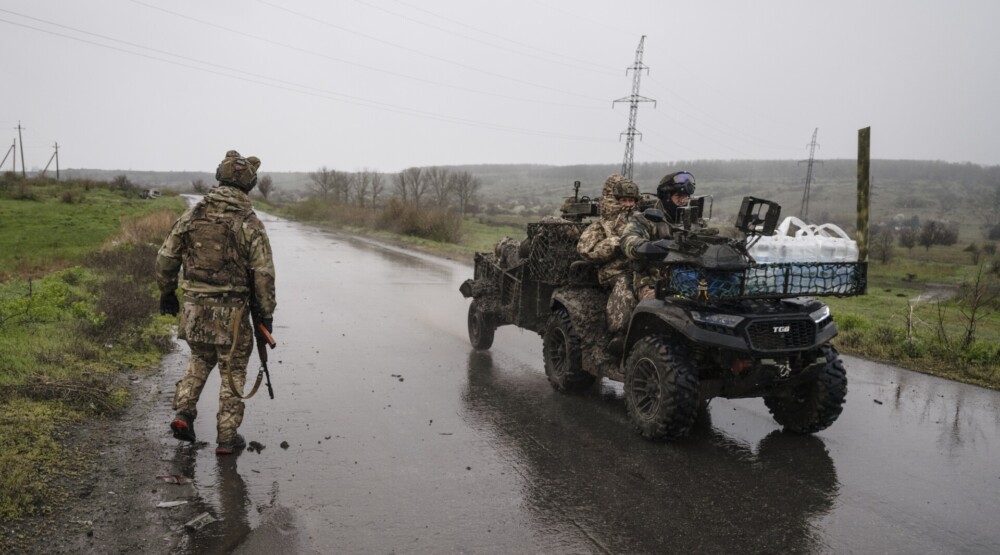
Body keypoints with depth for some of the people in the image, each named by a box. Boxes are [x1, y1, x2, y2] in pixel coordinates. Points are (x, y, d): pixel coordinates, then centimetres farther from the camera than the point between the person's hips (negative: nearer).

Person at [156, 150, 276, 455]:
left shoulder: (192, 215, 1)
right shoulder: (249, 223, -12)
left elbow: (166, 257, 6)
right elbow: (263, 273, -12)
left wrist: (167, 293, 20)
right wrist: (267, 312, -2)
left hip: (194, 307, 4)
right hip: (232, 311, -4)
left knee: (200, 360, 27)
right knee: (232, 372, 9)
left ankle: (184, 413, 15)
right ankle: (226, 437, 15)